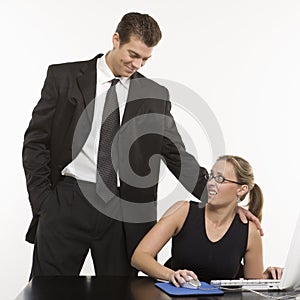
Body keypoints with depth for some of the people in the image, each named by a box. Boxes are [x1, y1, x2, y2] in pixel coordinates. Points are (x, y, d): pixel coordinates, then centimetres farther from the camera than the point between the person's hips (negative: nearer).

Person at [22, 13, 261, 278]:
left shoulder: (155, 95, 7)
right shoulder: (63, 77, 3)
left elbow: (178, 157, 7)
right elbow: (36, 142, 4)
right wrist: (44, 202, -4)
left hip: (125, 211, 1)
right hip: (67, 202, -1)